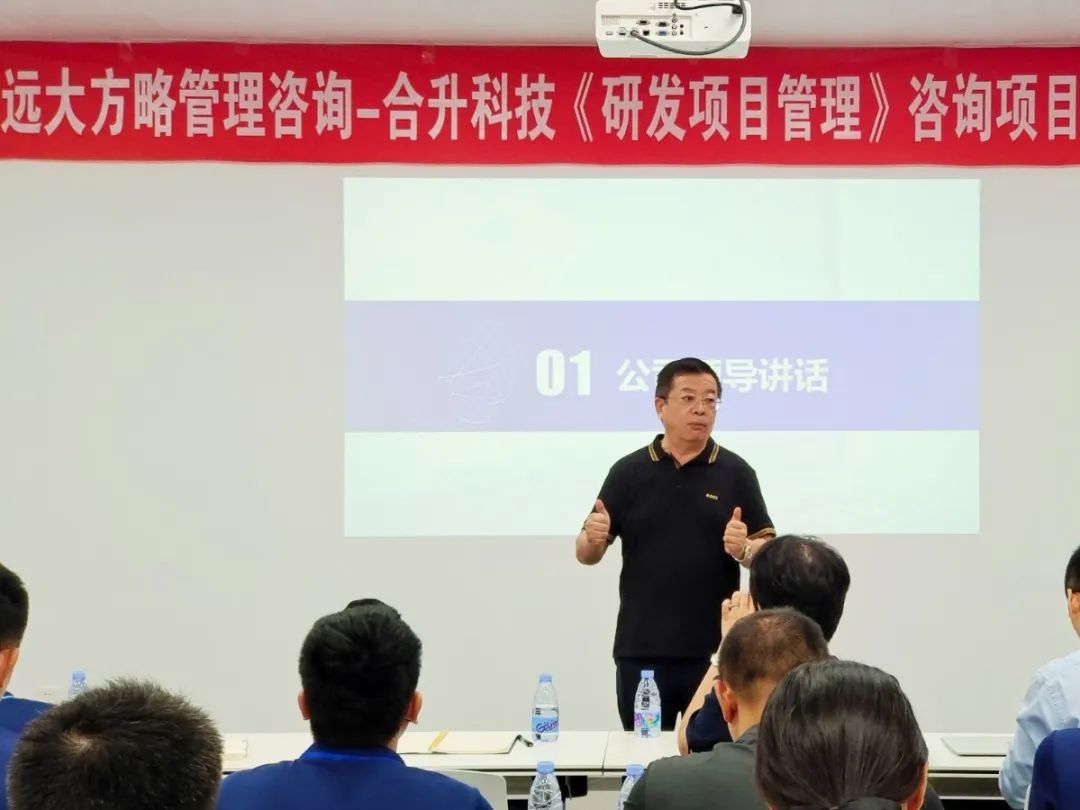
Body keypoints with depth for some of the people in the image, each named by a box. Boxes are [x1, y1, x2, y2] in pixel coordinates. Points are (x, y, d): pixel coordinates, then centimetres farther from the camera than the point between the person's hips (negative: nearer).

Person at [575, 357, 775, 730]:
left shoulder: (736, 473, 2)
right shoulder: (628, 471, 4)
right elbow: (587, 555, 5)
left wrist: (744, 549, -19)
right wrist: (593, 538, -17)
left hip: (715, 650, -1)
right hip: (641, 650, 1)